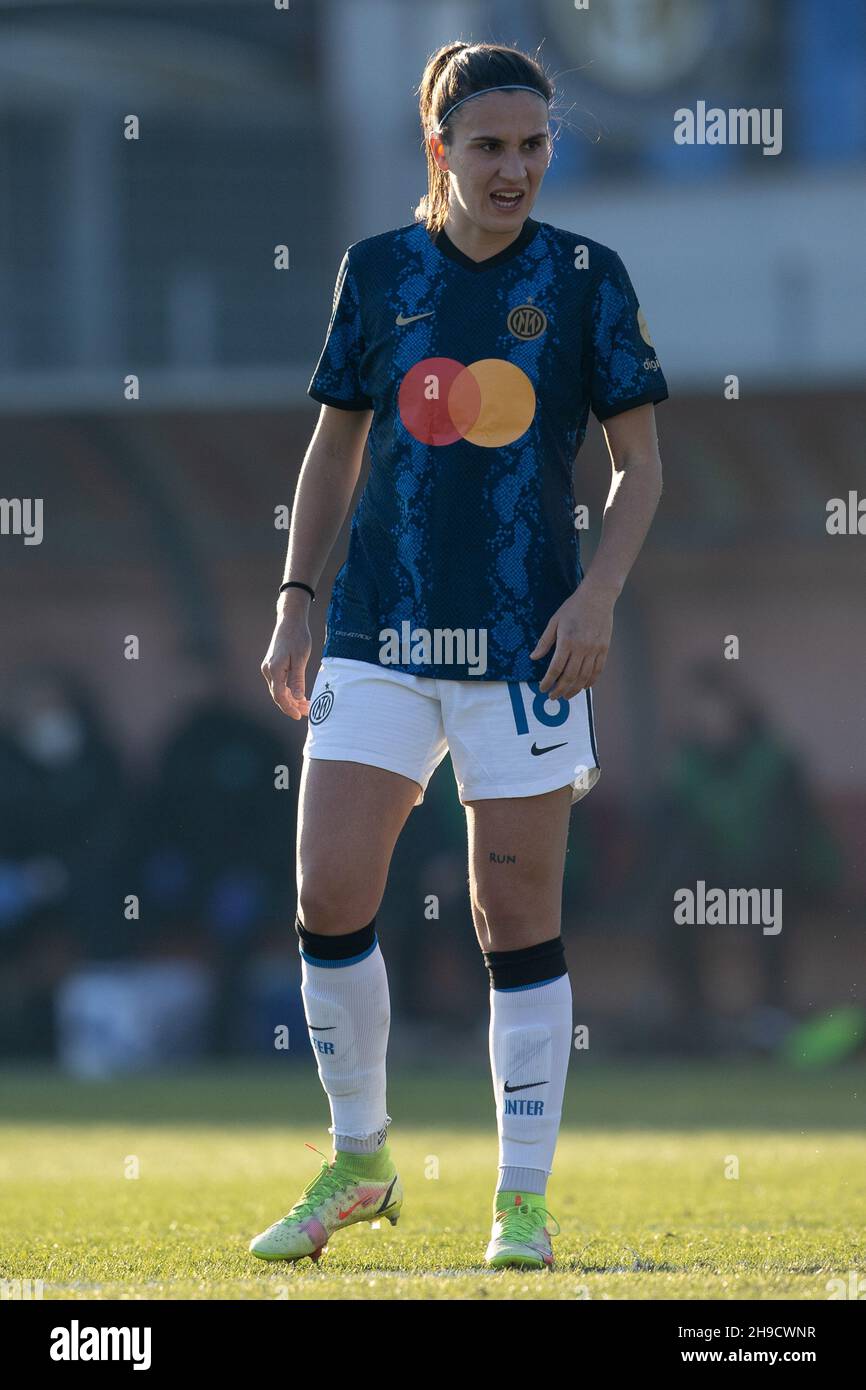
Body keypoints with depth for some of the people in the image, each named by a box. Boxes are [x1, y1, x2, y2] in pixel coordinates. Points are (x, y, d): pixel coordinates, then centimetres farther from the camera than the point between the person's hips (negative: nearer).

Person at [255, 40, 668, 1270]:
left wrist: (598, 593, -11)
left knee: (518, 922, 0)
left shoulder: (585, 278, 0)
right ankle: (359, 1162, 13)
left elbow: (640, 462, 3)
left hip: (525, 641, -2)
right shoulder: (378, 271, 6)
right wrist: (293, 601, 7)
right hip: (380, 635, 2)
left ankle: (524, 1202, 9)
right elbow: (334, 447, 14)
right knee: (329, 898, -6)